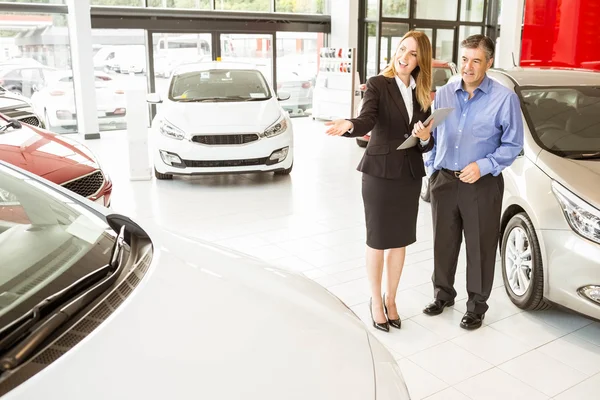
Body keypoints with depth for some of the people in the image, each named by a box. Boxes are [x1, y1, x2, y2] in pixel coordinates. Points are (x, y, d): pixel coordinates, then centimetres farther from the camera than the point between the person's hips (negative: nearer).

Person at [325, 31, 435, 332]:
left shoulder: (423, 93, 7)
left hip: (410, 175, 5)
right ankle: (376, 301, 25)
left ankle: (391, 299, 32)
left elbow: (427, 145, 7)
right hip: (379, 172, -4)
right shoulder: (378, 84, -7)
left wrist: (425, 137, -15)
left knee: (400, 240, 13)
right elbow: (367, 120, -25)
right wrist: (350, 126, -46)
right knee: (378, 240, 7)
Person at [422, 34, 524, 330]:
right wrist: (431, 167, 5)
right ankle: (443, 294, 34)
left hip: (482, 184, -4)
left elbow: (512, 144, -6)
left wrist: (483, 166, -17)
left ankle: (476, 305, 23)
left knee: (480, 247, 6)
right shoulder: (443, 94, 5)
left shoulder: (504, 98, -7)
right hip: (444, 181, 4)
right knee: (443, 243, 15)